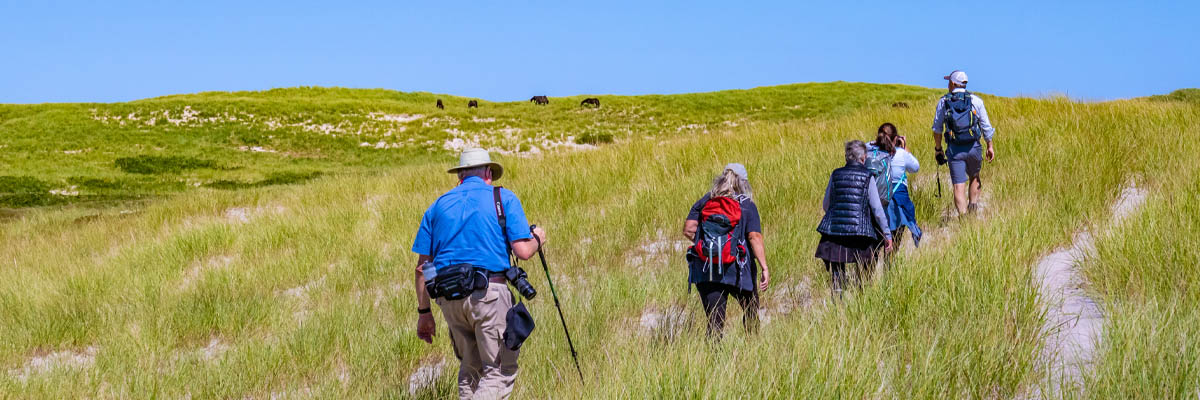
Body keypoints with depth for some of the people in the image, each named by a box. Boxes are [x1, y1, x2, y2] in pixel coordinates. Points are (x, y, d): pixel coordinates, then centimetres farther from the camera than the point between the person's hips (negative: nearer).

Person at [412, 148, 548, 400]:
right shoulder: (504, 199, 2)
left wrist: (424, 312, 16)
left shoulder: (438, 206, 14)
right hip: (489, 294, -5)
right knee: (501, 370, 0)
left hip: (449, 299, 5)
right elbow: (523, 252, -8)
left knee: (471, 367, 18)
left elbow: (422, 266, 10)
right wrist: (537, 239, 15)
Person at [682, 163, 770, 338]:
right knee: (751, 311, 19)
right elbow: (755, 237, -11)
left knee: (714, 318, 2)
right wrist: (764, 267, -13)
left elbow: (688, 230, -1)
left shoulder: (704, 201, 6)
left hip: (706, 270, 2)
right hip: (737, 271, -2)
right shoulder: (747, 205, -1)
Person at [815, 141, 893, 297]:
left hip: (834, 231, 2)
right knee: (863, 273, 14)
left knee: (836, 274, 5)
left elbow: (826, 205, 12)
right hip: (860, 231, -2)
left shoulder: (836, 174, 6)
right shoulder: (867, 176, -1)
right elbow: (877, 209, -3)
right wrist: (887, 234, 2)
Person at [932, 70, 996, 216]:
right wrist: (990, 146, 10)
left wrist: (938, 148, 16)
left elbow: (937, 129, 6)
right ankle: (973, 208, 13)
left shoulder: (943, 102, 1)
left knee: (958, 186, -3)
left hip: (954, 149, -1)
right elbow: (986, 126, 2)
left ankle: (963, 216, -13)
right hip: (973, 148, 1)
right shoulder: (975, 100, 1)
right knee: (975, 178, 24)